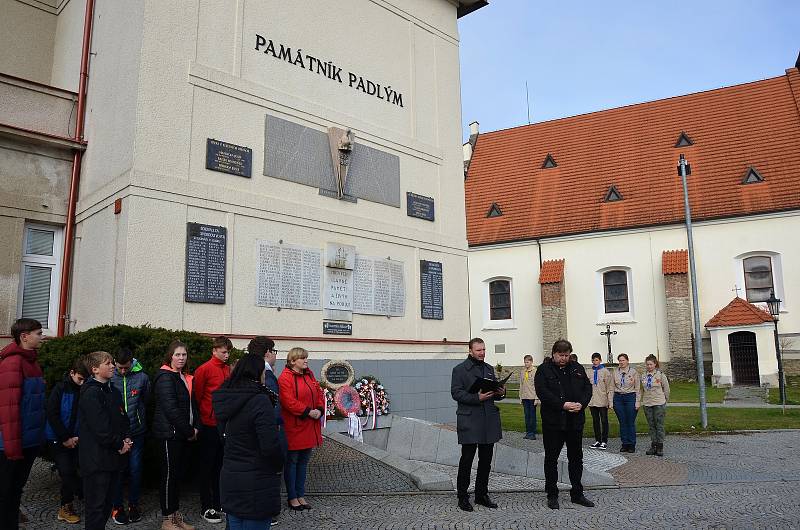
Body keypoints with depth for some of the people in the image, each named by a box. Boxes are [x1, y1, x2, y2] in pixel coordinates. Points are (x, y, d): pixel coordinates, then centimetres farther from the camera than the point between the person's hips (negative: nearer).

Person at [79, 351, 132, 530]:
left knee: (107, 501, 15)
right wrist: (120, 445, -11)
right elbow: (100, 427, -20)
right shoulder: (91, 394, -15)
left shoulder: (113, 392, 13)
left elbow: (122, 418, 19)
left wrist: (126, 438, 2)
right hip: (96, 458, -8)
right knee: (96, 504, -1)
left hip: (112, 455, 8)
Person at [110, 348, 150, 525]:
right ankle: (117, 506, 22)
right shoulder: (109, 378, -7)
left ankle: (133, 504, 23)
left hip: (137, 432, 1)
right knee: (117, 470, 6)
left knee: (135, 469, 8)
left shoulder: (142, 377, -5)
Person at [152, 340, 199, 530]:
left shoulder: (185, 378, 13)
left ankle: (176, 514, 23)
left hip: (183, 434, 8)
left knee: (178, 473, 13)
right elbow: (171, 409, -19)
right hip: (169, 433, -8)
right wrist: (189, 431, -14)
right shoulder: (165, 377, -13)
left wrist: (195, 427, 3)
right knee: (169, 474, 0)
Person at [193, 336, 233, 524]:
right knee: (207, 466, 5)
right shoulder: (204, 369, -9)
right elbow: (197, 396, -7)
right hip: (209, 425, -6)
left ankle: (218, 503, 25)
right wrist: (203, 418, -3)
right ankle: (206, 507, 14)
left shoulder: (228, 369, 8)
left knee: (220, 464, 14)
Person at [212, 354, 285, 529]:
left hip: (228, 478, 7)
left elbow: (223, 435, 13)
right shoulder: (260, 401, -19)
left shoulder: (226, 400, 3)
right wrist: (278, 466, -5)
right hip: (256, 483, -7)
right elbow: (270, 446, -22)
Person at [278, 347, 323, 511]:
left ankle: (301, 495, 26)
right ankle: (292, 497, 18)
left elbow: (319, 393, 12)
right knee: (291, 462, 6)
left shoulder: (309, 375, 11)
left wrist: (320, 410, -6)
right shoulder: (285, 378, -14)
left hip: (310, 428, 8)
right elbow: (289, 401, -22)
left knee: (303, 462, 15)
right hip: (293, 428, -7)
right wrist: (308, 412, -22)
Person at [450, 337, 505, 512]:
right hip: (470, 421, -6)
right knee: (467, 459, 0)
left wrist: (501, 393, -1)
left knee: (486, 460, 12)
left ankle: (481, 494, 24)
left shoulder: (489, 369, 16)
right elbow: (456, 393, -12)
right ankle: (462, 496, 11)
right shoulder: (460, 369, -4)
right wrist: (477, 397, -22)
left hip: (489, 420, 6)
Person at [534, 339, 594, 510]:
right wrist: (563, 404, -22)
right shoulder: (544, 370, -5)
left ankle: (577, 494, 25)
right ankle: (552, 495, 16)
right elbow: (542, 392, -15)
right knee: (551, 459, 5)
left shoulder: (577, 368, 9)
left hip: (575, 421, 4)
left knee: (576, 458, 13)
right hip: (552, 421, -4)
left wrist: (582, 403, -11)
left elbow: (588, 388, 7)